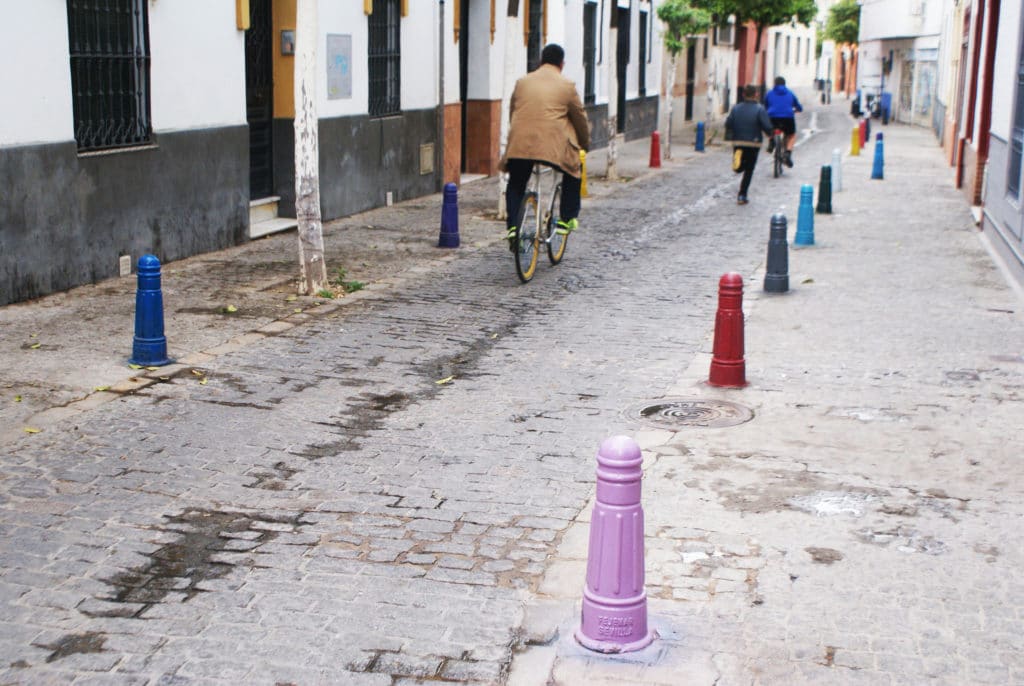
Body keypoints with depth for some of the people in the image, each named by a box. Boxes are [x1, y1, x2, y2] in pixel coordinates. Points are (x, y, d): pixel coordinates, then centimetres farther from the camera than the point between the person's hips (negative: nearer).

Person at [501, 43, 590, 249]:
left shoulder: (522, 82, 17)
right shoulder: (567, 86, 7)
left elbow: (512, 113, 24)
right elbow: (580, 118, 14)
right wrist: (585, 145, 29)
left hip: (519, 144, 3)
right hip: (553, 145, -3)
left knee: (515, 185, 21)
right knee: (574, 169, 24)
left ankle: (512, 227, 5)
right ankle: (566, 220, 20)